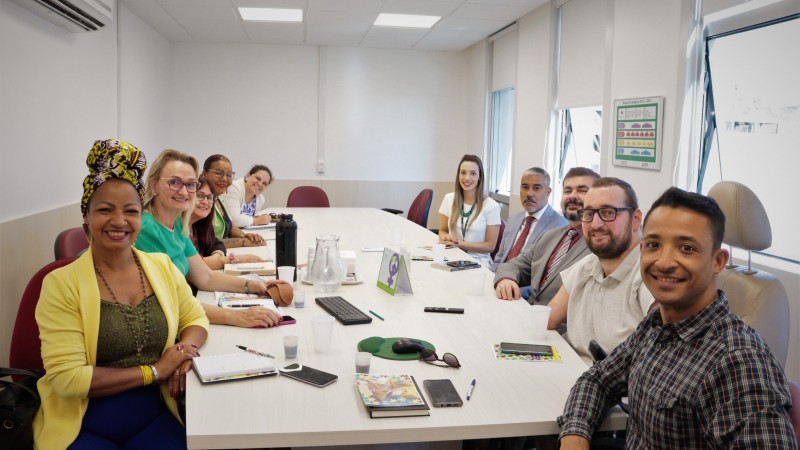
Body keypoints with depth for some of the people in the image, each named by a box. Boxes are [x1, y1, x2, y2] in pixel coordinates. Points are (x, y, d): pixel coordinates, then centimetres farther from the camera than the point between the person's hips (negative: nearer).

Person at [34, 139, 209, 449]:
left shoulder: (162, 266, 3)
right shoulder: (61, 284, -10)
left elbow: (195, 319, 13)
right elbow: (67, 377, -14)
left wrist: (185, 350, -8)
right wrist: (153, 370, -14)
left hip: (155, 419, 4)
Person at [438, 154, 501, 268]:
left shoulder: (491, 206, -6)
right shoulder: (449, 199, 6)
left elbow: (490, 246, -4)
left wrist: (460, 243, -15)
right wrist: (446, 238, -9)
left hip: (477, 262, -3)